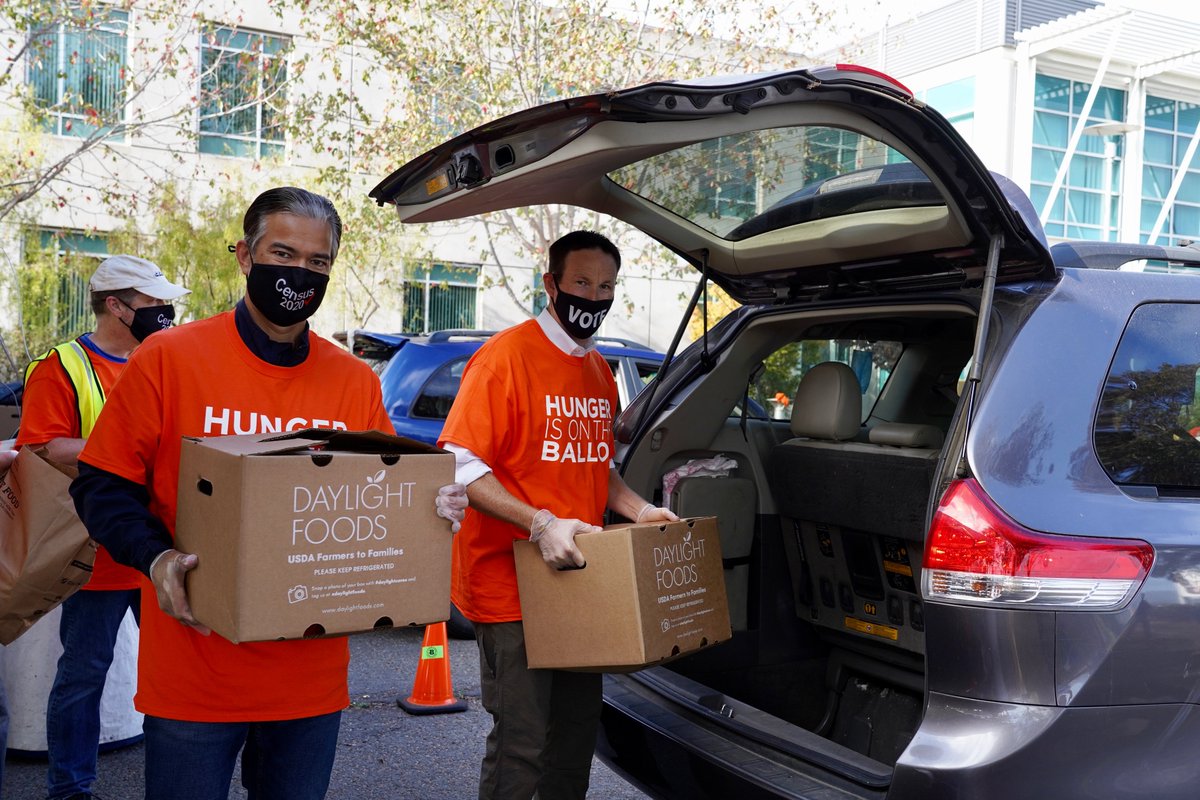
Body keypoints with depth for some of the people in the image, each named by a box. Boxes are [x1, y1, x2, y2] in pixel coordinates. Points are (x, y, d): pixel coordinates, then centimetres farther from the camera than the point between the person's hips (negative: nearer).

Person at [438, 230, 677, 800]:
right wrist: (540, 524, -26)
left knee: (577, 731, 17)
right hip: (510, 586, -7)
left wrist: (639, 510, 4)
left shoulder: (599, 371, 12)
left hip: (577, 581, 8)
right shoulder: (506, 355, -12)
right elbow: (461, 463, -17)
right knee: (521, 745, -3)